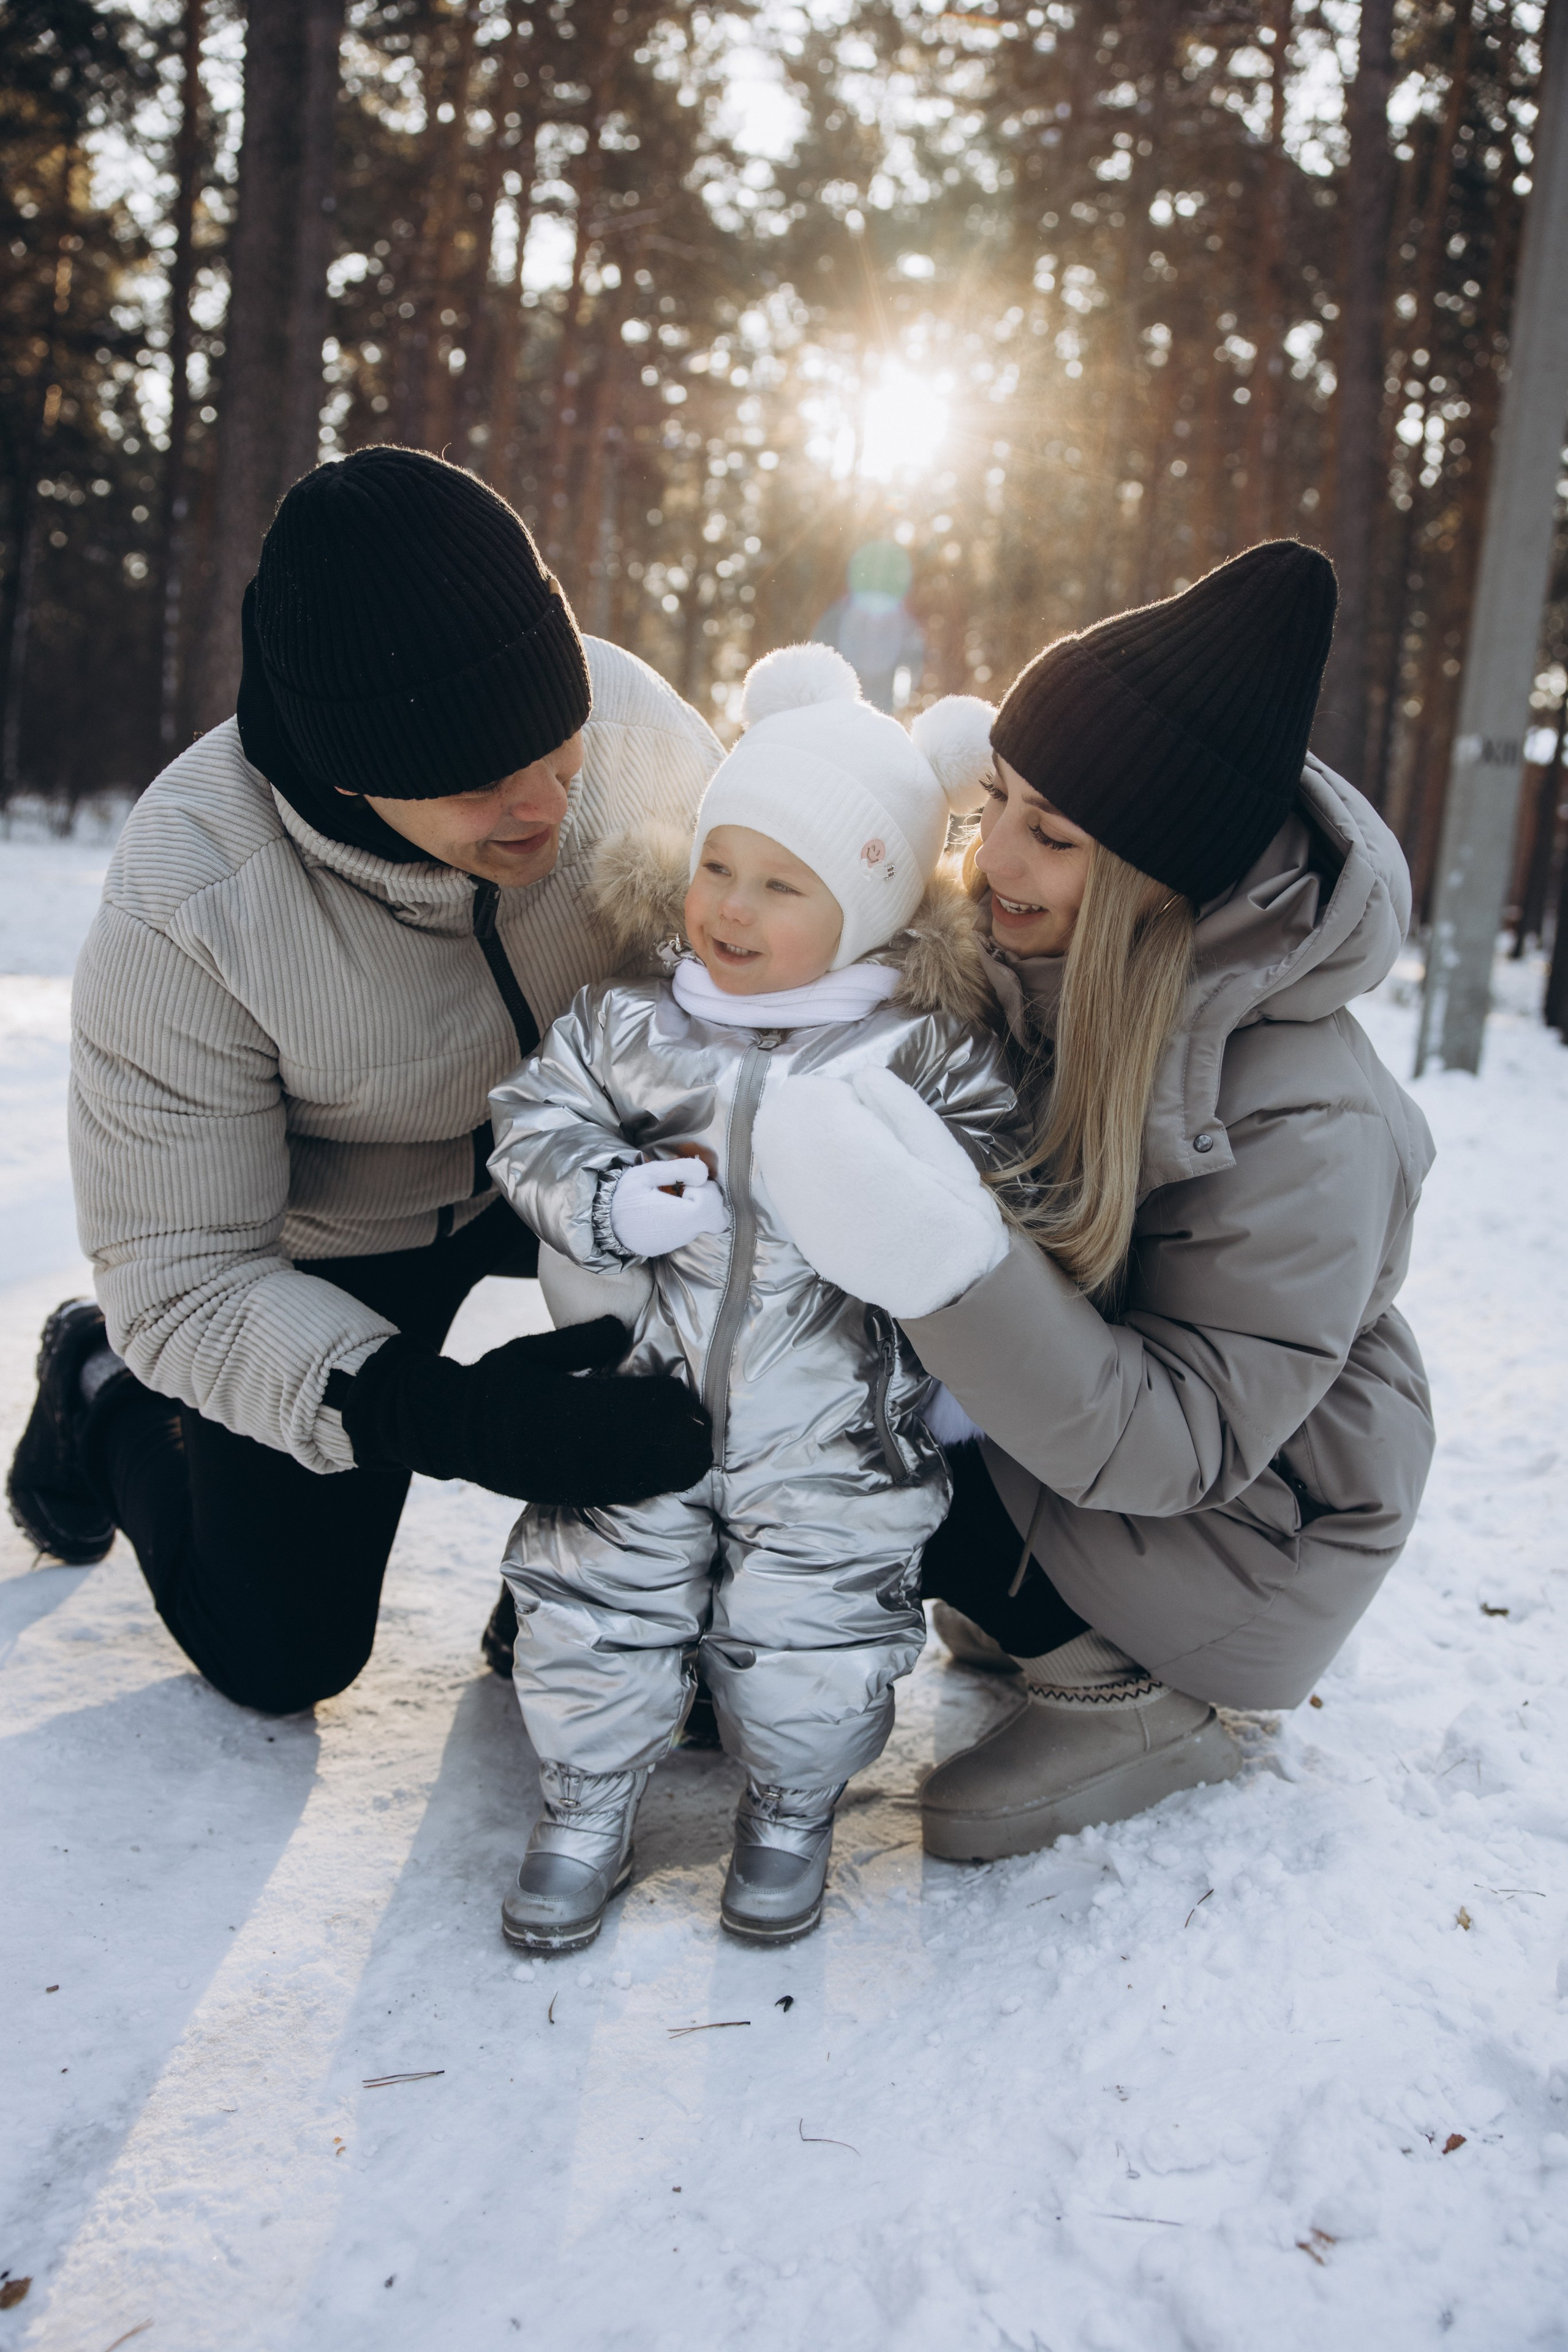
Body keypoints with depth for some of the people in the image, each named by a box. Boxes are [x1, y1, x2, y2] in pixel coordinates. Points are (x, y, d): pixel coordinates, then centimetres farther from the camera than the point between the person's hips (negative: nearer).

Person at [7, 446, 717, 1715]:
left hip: (566, 1150, 3)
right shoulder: (181, 913, -37)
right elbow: (181, 1281, -29)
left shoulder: (628, 717, -29)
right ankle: (103, 1386, 32)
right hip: (325, 1242, -3)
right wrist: (441, 1416, -45)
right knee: (282, 1660, 5)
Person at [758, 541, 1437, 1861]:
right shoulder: (1033, 959, -13)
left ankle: (1133, 1704, 0)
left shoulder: (1306, 1130, -33)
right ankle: (1040, 1614, 12)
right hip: (1092, 1420, 7)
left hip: (1244, 1521, -7)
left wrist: (949, 1269, -48)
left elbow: (1181, 1446, -33)